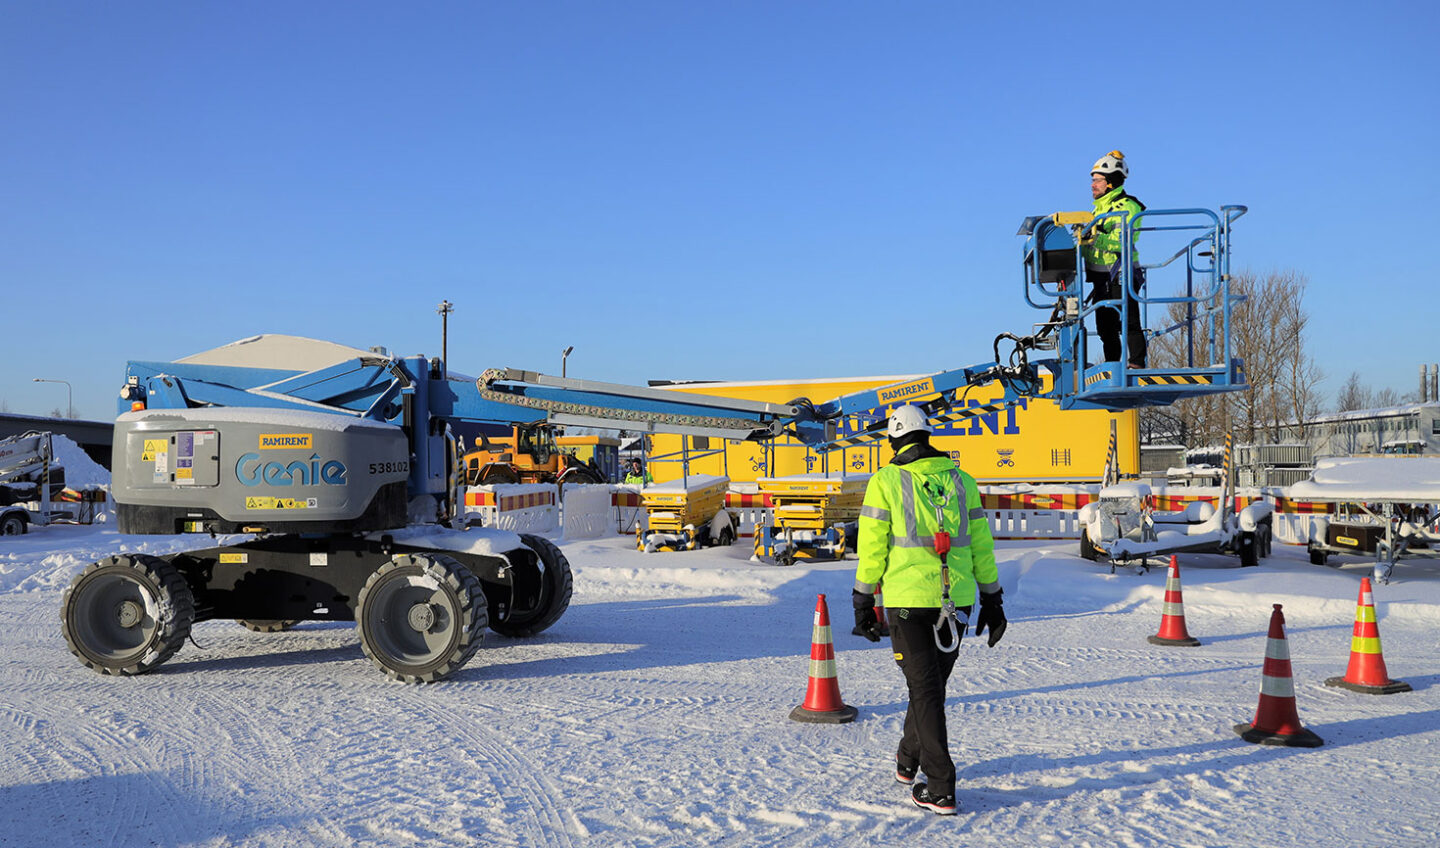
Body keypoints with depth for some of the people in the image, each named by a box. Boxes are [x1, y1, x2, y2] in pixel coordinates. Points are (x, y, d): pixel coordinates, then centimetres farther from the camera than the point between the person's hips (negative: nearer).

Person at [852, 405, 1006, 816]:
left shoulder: (886, 481, -4)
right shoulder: (961, 480, 7)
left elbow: (872, 546, -5)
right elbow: (981, 543, 9)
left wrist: (863, 600, 3)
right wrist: (992, 599, 15)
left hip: (907, 600, -4)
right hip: (955, 600, 4)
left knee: (925, 689, 2)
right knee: (933, 682, 19)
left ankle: (941, 789, 0)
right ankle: (908, 761, 38)